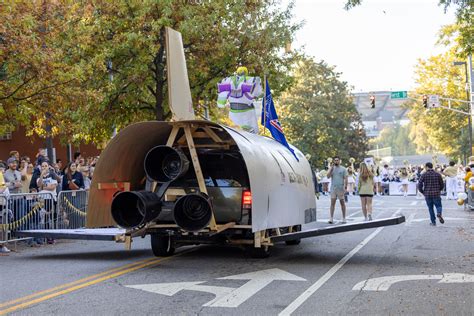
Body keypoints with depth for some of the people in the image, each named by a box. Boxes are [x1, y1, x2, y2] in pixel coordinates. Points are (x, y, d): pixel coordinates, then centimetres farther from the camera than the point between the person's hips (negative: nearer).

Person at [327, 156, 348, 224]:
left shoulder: (343, 169, 2)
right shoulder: (332, 168, 10)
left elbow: (345, 179, -2)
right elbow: (328, 176, -1)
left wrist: (345, 187, -13)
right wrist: (331, 168, -9)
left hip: (341, 188, -2)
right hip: (333, 188, 2)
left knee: (342, 203, 4)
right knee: (332, 203, -3)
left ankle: (344, 218, 10)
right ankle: (331, 218, -4)